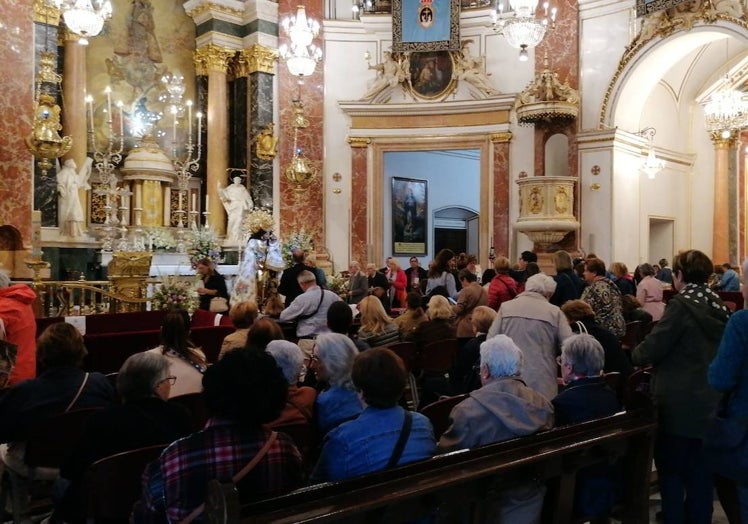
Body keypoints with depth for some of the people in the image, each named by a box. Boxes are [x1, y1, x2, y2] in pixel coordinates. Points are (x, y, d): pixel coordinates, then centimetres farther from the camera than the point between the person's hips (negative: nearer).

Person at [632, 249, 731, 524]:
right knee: (700, 471, 16)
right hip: (710, 402, 7)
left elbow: (651, 349, -17)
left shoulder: (682, 305, -16)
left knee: (672, 471, 5)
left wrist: (635, 354, 6)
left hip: (680, 405, -7)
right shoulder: (718, 306, 6)